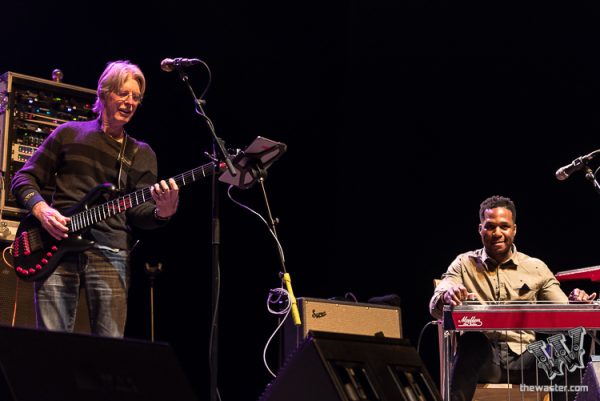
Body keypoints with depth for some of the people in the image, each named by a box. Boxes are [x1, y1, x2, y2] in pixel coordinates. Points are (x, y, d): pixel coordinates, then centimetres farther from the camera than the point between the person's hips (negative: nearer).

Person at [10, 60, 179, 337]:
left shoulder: (141, 154, 17)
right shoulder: (69, 133, 15)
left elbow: (140, 211, 5)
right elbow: (23, 179, 13)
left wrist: (162, 211, -19)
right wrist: (41, 209, -7)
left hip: (109, 252, 1)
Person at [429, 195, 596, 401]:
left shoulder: (536, 268, 14)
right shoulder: (464, 264, 11)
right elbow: (435, 307, -2)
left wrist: (576, 304, -15)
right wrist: (447, 296, -27)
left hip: (523, 358, 1)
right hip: (479, 358, -1)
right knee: (471, 338, -36)